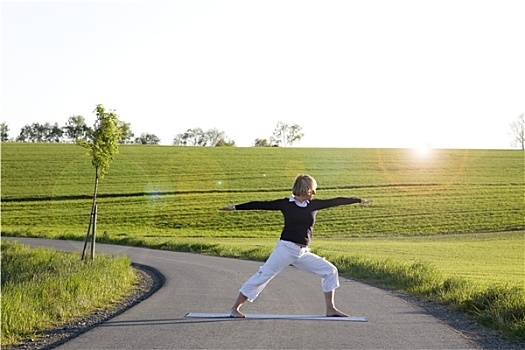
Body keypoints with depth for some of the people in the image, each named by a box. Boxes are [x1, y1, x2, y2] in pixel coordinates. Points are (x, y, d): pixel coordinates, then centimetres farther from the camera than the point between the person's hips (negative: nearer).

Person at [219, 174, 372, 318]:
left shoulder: (313, 205, 9)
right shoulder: (286, 204, -1)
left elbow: (335, 201, 14)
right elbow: (261, 204, 0)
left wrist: (359, 200, 21)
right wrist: (236, 207, 0)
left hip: (303, 253, 5)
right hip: (285, 248, -5)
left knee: (330, 271, 4)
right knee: (262, 276, -10)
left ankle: (330, 309, 14)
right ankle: (235, 309, -3)